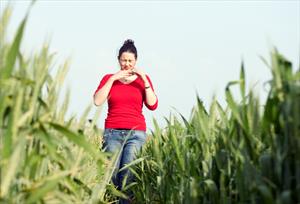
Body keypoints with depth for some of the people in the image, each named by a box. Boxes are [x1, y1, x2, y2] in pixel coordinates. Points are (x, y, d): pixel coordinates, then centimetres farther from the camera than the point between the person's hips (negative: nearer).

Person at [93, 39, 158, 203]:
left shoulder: (143, 79, 12)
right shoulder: (109, 78, 12)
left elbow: (153, 105, 1)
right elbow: (97, 101, -3)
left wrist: (144, 80, -6)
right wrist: (113, 79, -6)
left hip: (136, 133, -1)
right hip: (112, 132, 1)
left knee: (128, 176, -14)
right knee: (111, 173, -11)